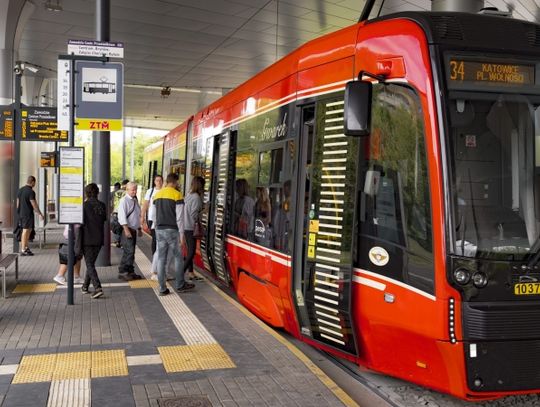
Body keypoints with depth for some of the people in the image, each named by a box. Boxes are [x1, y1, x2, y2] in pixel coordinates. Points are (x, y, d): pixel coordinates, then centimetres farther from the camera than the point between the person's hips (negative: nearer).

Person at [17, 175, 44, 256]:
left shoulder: (20, 190, 9)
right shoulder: (31, 192, -16)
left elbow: (18, 203, 15)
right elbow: (34, 205, -17)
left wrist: (19, 212, 23)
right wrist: (40, 214, -11)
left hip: (21, 213, 8)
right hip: (28, 214, -8)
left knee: (28, 230, 17)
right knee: (26, 231, -3)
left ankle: (26, 247, 22)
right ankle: (23, 250, 1)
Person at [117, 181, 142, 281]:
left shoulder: (135, 200, 16)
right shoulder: (124, 200, -10)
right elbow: (122, 216, -17)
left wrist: (139, 229, 24)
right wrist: (126, 229, -22)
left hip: (134, 229, 8)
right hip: (127, 229, -8)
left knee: (131, 252, 11)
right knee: (129, 251, -12)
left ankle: (130, 272, 16)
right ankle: (123, 272, -6)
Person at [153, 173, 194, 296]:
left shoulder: (157, 194, 12)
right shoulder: (177, 195, -8)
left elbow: (156, 215, 15)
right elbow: (179, 217, -10)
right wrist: (182, 235, -8)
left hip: (159, 230, 6)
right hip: (172, 230, -6)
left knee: (161, 258, 6)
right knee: (178, 257, 8)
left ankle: (162, 288, 8)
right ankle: (180, 285, 16)